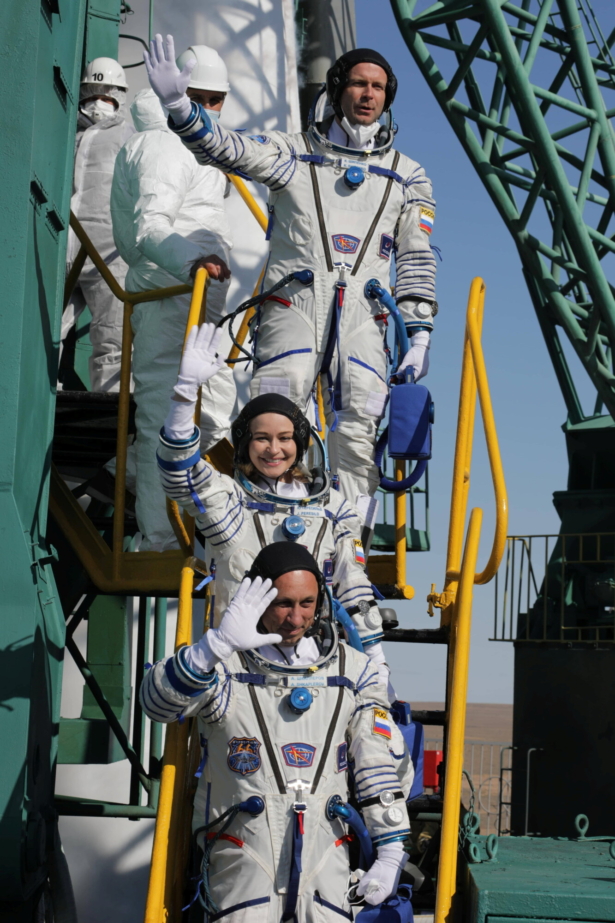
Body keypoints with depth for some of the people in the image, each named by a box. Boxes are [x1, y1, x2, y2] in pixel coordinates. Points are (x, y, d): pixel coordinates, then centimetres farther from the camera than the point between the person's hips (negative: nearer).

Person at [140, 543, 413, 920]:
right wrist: (217, 644, -32)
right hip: (244, 854, -2)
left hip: (325, 859, 2)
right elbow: (159, 702, -19)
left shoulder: (351, 670, 9)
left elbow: (382, 765, 9)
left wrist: (391, 850, 3)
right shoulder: (226, 666, -1)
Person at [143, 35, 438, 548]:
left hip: (364, 317, 2)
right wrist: (178, 105, -20)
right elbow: (227, 148, -2)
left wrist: (419, 333, 5)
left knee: (359, 439, -7)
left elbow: (417, 259, 15)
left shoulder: (407, 175, 18)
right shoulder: (293, 153, 12)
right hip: (293, 304, -2)